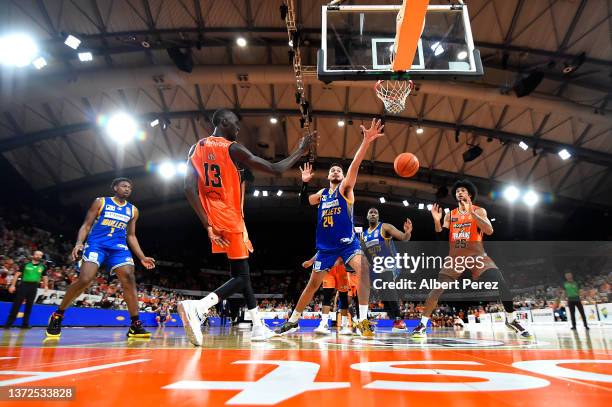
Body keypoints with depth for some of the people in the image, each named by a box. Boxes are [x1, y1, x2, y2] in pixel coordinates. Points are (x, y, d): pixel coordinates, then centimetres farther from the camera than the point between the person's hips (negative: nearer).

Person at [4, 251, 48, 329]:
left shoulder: (43, 267, 8)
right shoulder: (26, 264, 1)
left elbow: (44, 277, 15)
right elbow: (17, 274, 1)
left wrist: (46, 286, 4)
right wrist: (12, 285, -5)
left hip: (34, 287, 2)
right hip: (23, 285, -2)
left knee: (29, 305, 6)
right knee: (16, 304, -3)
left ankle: (25, 323, 14)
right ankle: (9, 323, 7)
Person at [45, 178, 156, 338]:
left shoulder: (133, 210, 14)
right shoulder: (100, 202, 5)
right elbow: (86, 225, 3)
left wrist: (142, 257, 8)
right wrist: (78, 243, -16)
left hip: (119, 247, 3)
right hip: (96, 244, -3)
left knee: (129, 278, -16)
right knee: (84, 280, -18)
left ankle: (135, 325, -15)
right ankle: (57, 315, 7)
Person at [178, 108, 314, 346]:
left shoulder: (196, 148, 9)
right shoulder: (233, 148, -9)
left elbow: (189, 188, -1)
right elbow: (276, 170, -10)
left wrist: (208, 224, -1)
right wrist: (300, 151, 5)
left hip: (214, 221, 8)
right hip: (231, 220, -8)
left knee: (240, 272, 17)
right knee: (241, 277, -1)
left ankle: (258, 327, 23)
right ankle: (197, 307, -24)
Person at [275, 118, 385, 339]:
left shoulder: (345, 188, -2)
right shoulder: (322, 193, 13)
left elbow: (354, 166, -17)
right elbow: (303, 202, 12)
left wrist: (366, 142, -32)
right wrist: (305, 182, 1)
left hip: (347, 242, -4)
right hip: (326, 246, 4)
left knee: (363, 270, -30)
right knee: (313, 284, 9)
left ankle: (363, 321, -23)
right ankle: (292, 321, 23)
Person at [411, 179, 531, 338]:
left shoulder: (479, 211, 0)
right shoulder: (449, 215, 9)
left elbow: (489, 231, -17)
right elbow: (442, 238, 3)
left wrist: (471, 212, -26)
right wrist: (437, 221, -13)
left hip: (476, 254, -2)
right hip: (455, 256, 2)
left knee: (502, 285, -16)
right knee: (437, 288, -10)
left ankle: (511, 320, 9)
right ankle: (422, 324, -2)